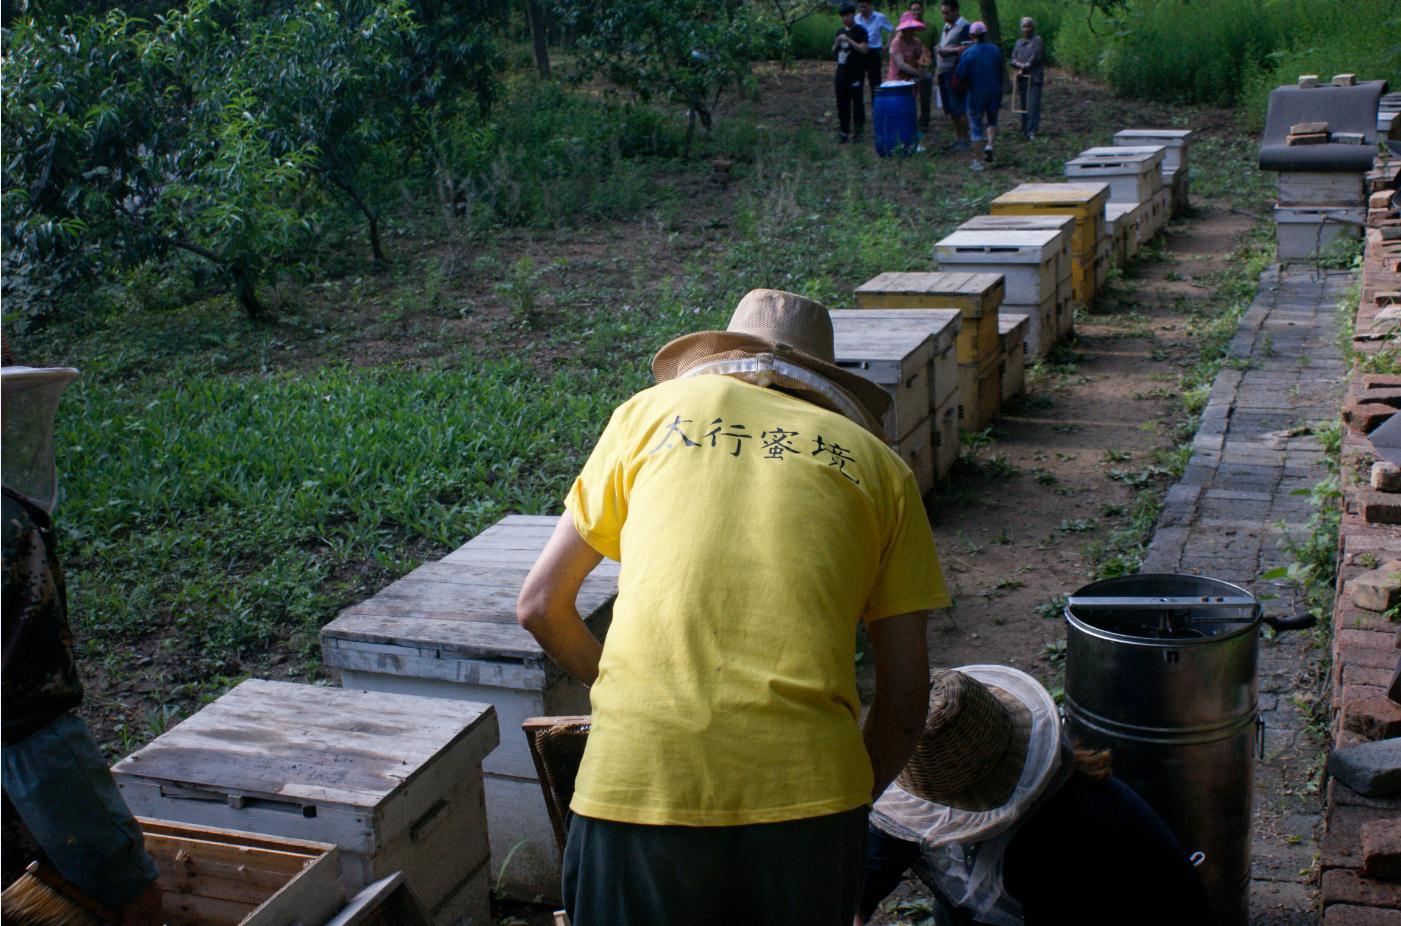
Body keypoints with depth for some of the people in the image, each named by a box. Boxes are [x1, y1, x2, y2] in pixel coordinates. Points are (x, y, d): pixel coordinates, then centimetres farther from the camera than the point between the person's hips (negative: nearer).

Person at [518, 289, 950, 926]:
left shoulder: (655, 410, 16)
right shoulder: (876, 462, 16)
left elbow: (539, 606, 19)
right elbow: (905, 702, 13)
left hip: (635, 777, 0)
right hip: (806, 791, 1)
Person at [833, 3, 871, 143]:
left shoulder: (860, 31, -5)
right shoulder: (840, 32, 13)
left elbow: (864, 49, -15)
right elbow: (834, 52, 18)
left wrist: (848, 40, -20)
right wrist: (837, 43, -3)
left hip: (856, 73, -6)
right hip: (841, 71, 6)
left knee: (857, 101, -2)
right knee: (842, 102, 6)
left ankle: (859, 130, 7)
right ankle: (843, 131, 13)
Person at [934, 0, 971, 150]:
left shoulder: (963, 26, -10)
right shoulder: (946, 27, 17)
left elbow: (966, 49, -18)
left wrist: (948, 51, -15)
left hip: (955, 71, -8)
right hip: (943, 71, 8)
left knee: (958, 108, -7)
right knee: (950, 109, 11)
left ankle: (965, 139, -1)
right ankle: (958, 137, 20)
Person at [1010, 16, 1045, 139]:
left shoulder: (1037, 41, 0)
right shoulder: (1019, 43, 18)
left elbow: (1036, 58, -8)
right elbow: (1013, 59, 10)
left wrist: (1024, 68, -4)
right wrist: (1021, 64, -9)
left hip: (1034, 78, -6)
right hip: (1022, 78, 6)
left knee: (1033, 105, -12)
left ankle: (1032, 131, -17)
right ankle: (1025, 131, 14)